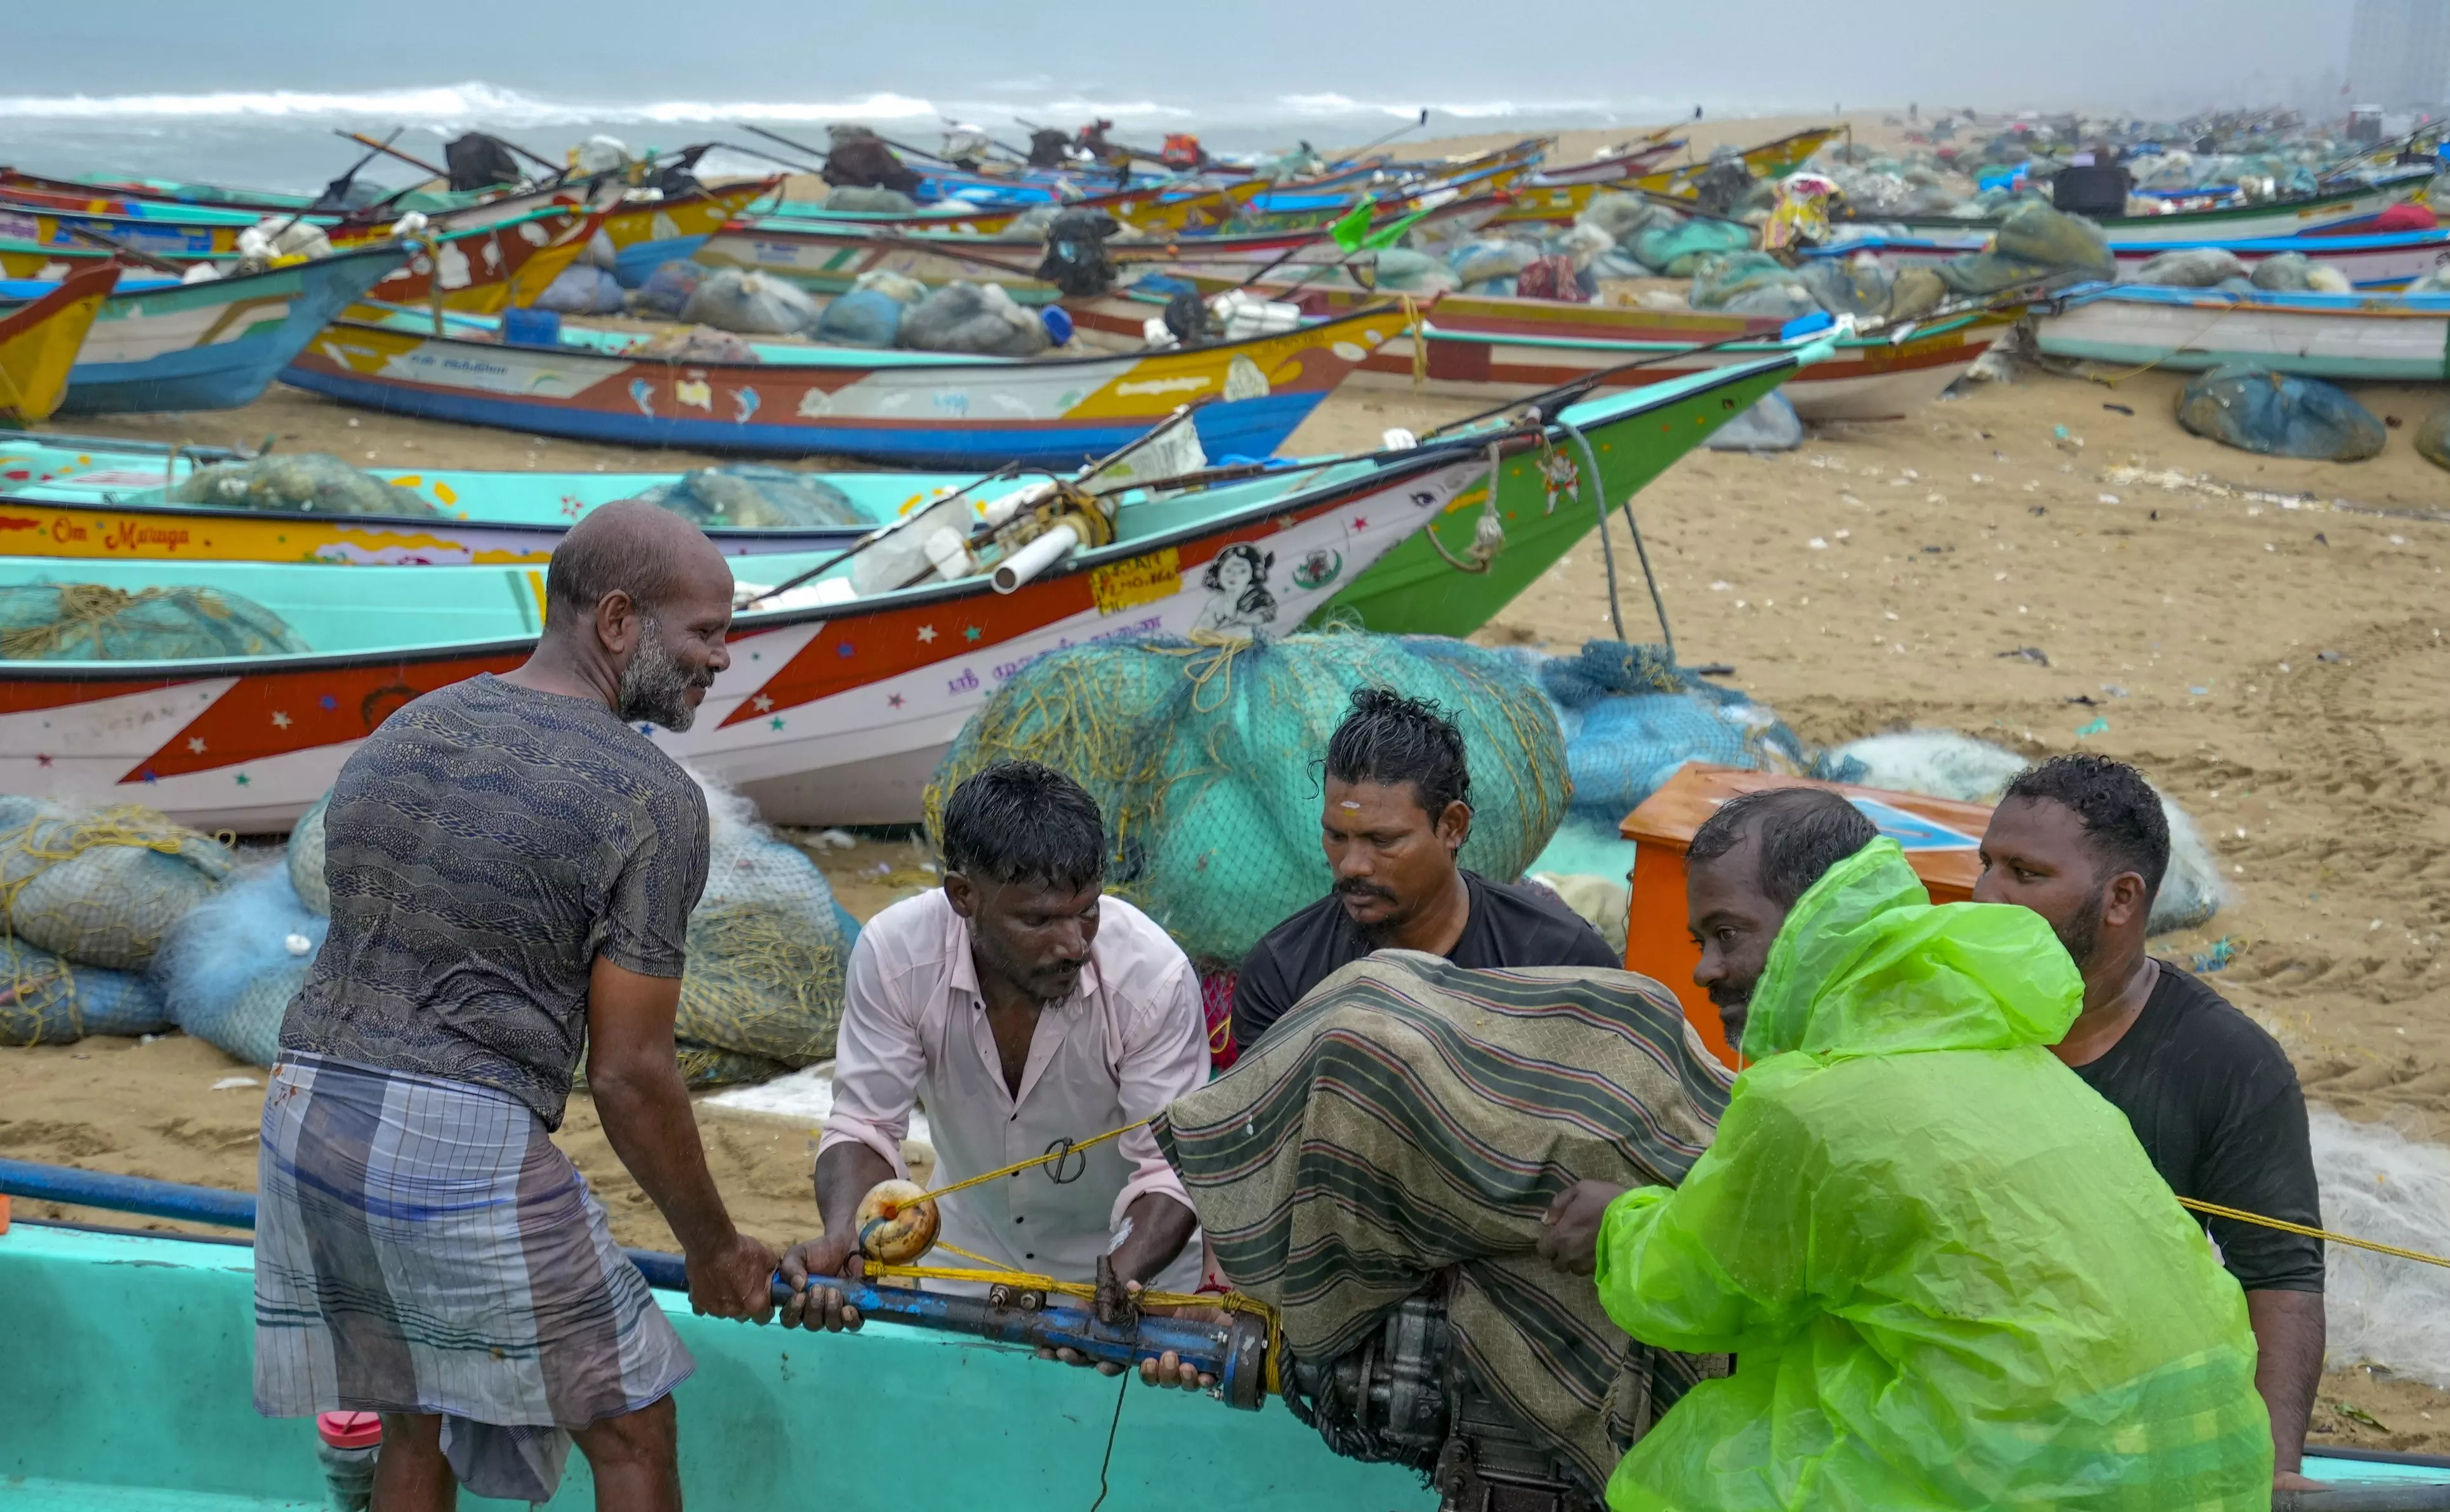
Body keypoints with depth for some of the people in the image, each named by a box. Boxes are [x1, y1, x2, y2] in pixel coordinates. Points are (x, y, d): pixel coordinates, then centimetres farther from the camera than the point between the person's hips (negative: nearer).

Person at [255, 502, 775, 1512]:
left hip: (305, 1113, 7)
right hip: (469, 1145, -7)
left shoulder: (398, 735, 12)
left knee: (417, 1425, 23)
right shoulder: (652, 801, -10)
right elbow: (629, 1076, -10)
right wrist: (713, 1248, 3)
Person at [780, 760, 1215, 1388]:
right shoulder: (895, 952, -24)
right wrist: (842, 1237, -36)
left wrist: (1123, 1275, -43)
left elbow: (1169, 1168, -24)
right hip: (970, 1251, 2)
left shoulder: (1154, 975, -29)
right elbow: (865, 1124, -17)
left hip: (1135, 1259, -2)